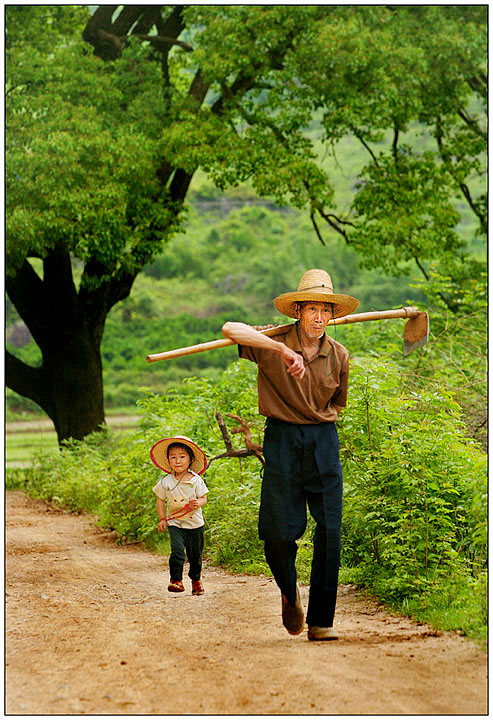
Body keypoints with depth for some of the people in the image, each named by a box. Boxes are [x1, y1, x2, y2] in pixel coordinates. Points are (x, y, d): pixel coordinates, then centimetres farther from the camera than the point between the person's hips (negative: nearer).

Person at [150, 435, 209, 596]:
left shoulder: (196, 480, -7)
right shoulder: (166, 482, -4)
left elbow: (203, 498, -2)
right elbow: (160, 500, 7)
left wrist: (198, 503, -25)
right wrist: (162, 519, 1)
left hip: (195, 523, 1)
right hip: (175, 523, 0)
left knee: (195, 554, 11)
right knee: (177, 550, -21)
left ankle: (196, 580, 33)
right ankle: (176, 580, -14)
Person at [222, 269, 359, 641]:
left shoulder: (338, 355, 5)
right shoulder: (274, 344, -8)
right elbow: (231, 329, -27)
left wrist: (319, 422, 6)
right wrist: (283, 350, -34)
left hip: (324, 441, 3)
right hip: (282, 440, -3)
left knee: (330, 530, -5)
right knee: (278, 531, -5)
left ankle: (321, 620, 3)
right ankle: (289, 591, 27)